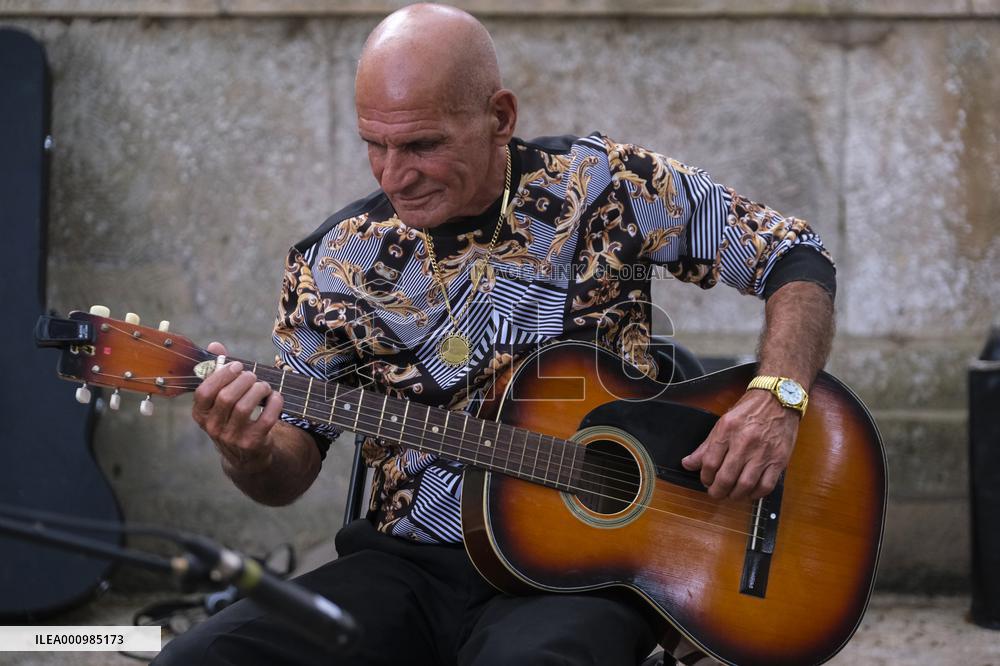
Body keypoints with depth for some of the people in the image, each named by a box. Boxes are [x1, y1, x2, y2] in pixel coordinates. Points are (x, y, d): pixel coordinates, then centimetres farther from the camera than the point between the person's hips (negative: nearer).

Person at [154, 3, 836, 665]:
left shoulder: (606, 186, -1)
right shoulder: (335, 263, 4)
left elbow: (798, 258, 4)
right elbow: (290, 474, 9)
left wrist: (776, 400, -13)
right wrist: (253, 455, -15)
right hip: (411, 563, 3)